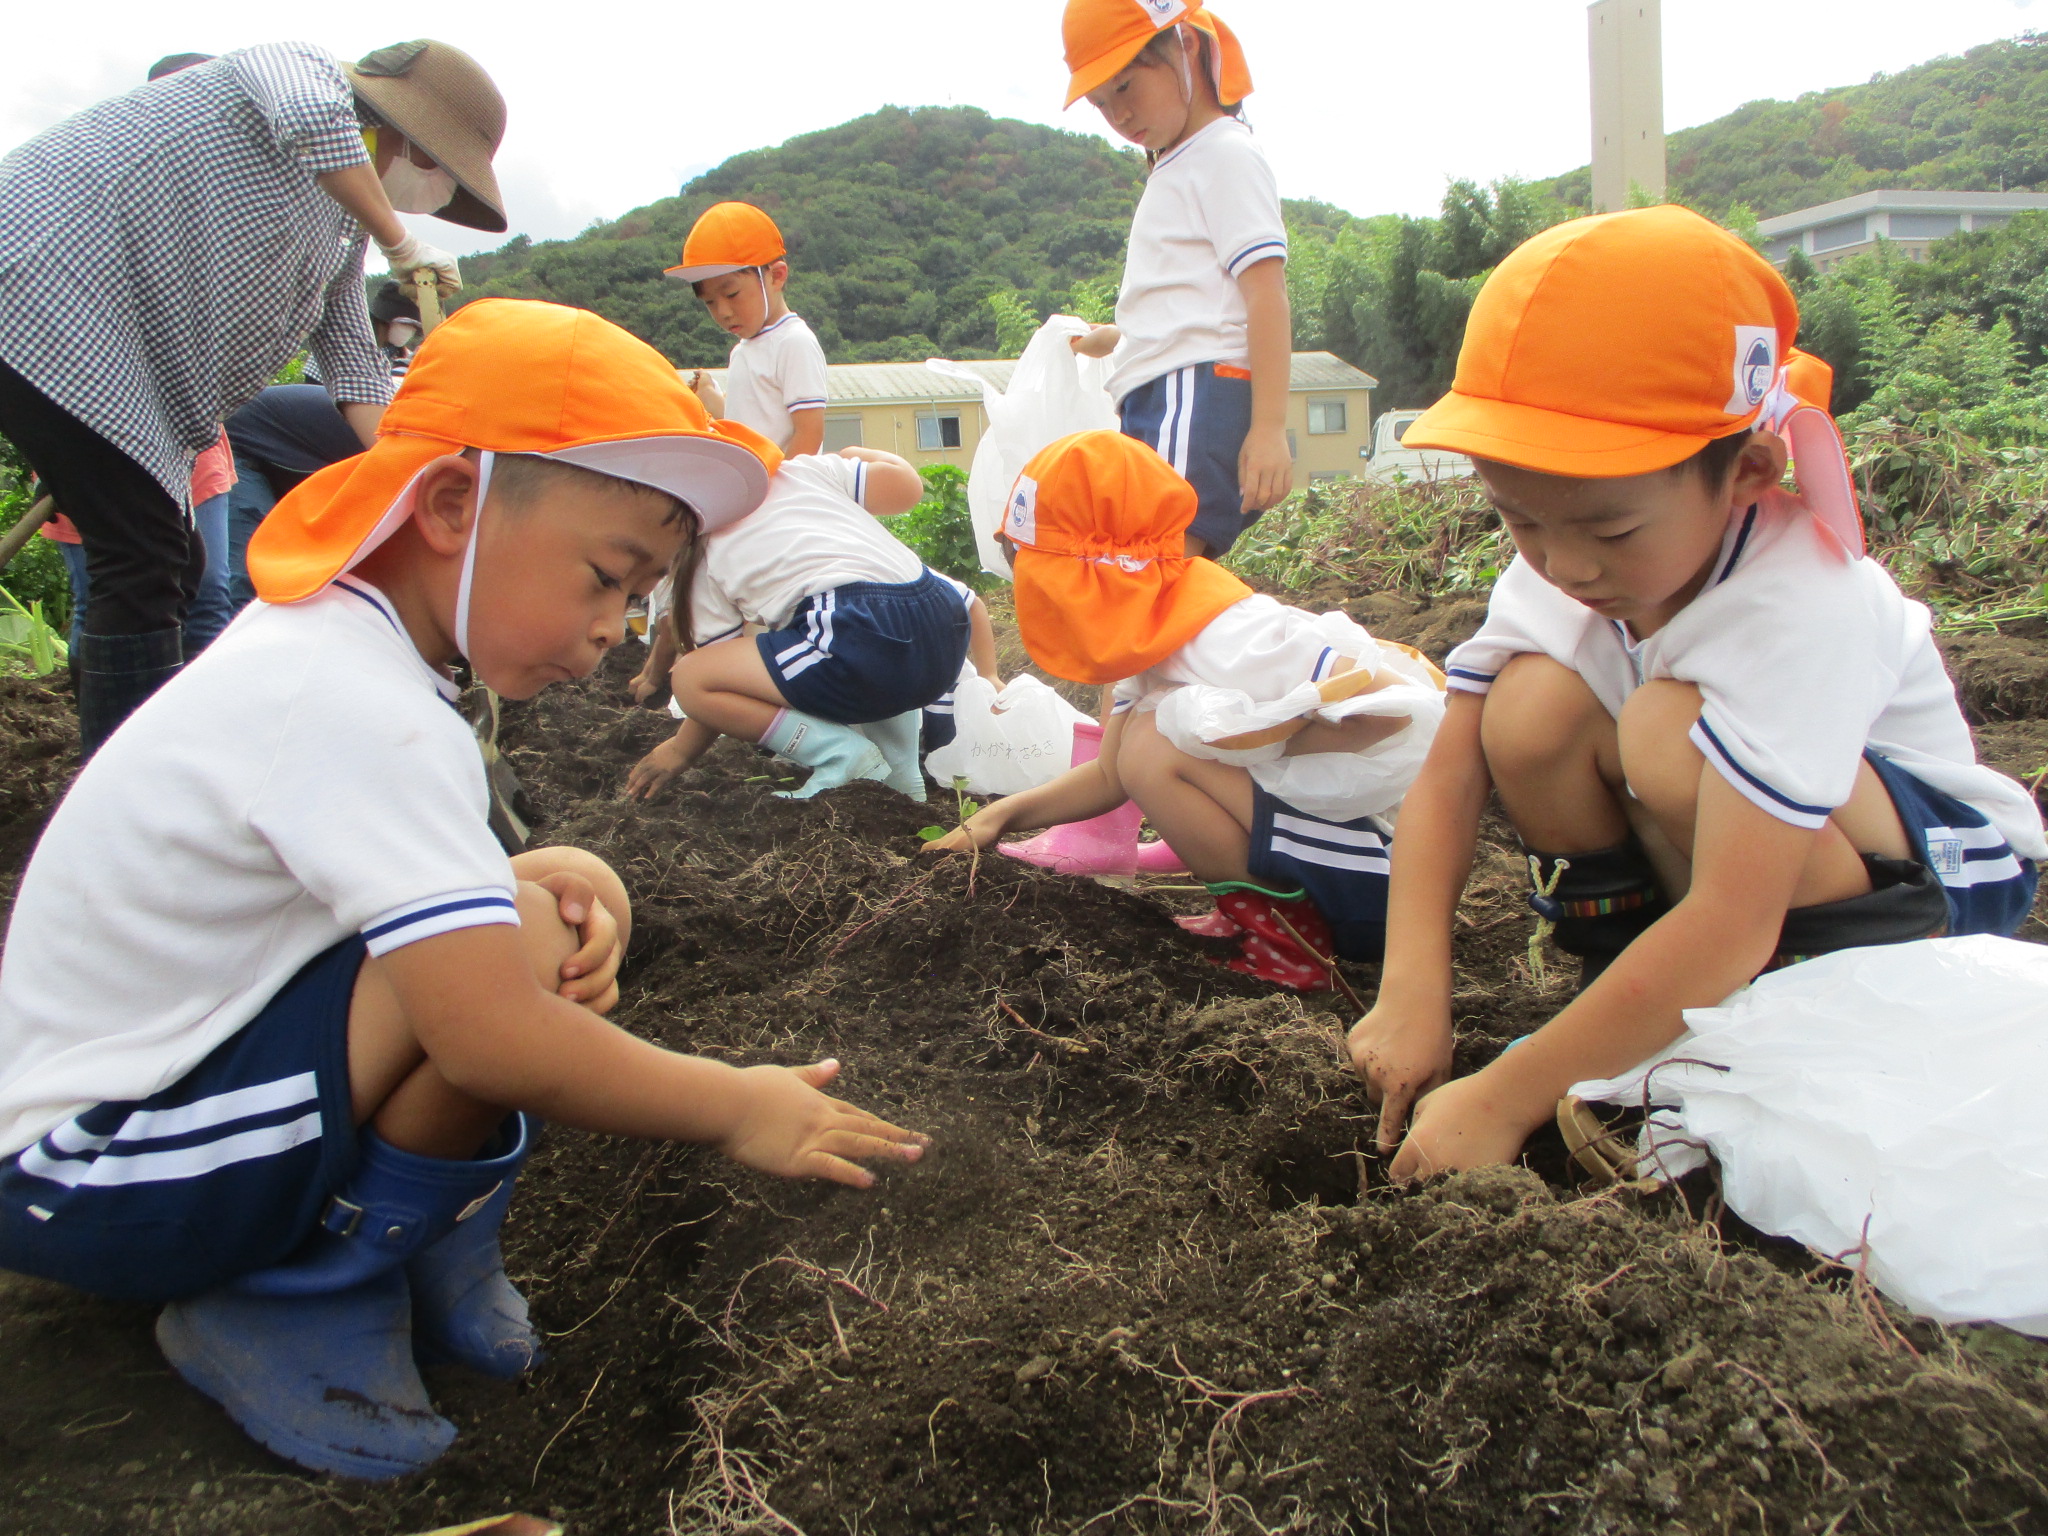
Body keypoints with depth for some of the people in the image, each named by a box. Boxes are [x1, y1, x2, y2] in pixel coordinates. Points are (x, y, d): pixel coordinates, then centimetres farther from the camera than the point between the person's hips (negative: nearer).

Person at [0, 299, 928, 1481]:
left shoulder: (328, 635, 2)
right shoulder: (361, 715, -29)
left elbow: (398, 888, 8)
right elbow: (495, 1039, -35)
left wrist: (566, 885, -13)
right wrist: (733, 1107, -21)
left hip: (163, 1071, 9)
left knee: (569, 898, 3)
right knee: (514, 949, -30)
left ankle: (431, 1250, 5)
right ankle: (285, 1316, -9)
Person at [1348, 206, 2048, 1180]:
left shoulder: (1799, 604, -34)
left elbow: (1732, 923, -39)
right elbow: (1449, 777, -18)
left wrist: (1505, 1099, -37)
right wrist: (1411, 990, -31)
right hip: (1702, 848, 5)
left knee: (1666, 730, -34)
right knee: (1530, 708, -23)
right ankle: (1638, 996, -6)